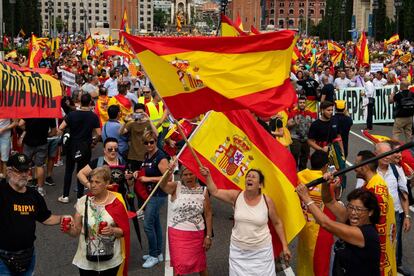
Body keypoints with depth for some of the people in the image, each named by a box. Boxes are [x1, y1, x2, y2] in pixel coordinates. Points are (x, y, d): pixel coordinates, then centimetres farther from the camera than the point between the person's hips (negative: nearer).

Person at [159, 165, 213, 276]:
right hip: (177, 233, -1)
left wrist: (208, 236, -2)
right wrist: (168, 173, -46)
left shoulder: (203, 190, -1)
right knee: (179, 265, 3)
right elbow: (163, 185, -26)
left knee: (200, 265, 14)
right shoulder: (176, 187, -4)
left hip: (197, 234, 1)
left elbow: (208, 214, 1)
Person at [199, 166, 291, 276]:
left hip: (261, 251, -1)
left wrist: (285, 246, 3)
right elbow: (215, 192, -1)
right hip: (238, 250, 2)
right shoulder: (236, 196, -4)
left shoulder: (267, 201, -8)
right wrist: (208, 176, -15)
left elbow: (277, 223, 3)